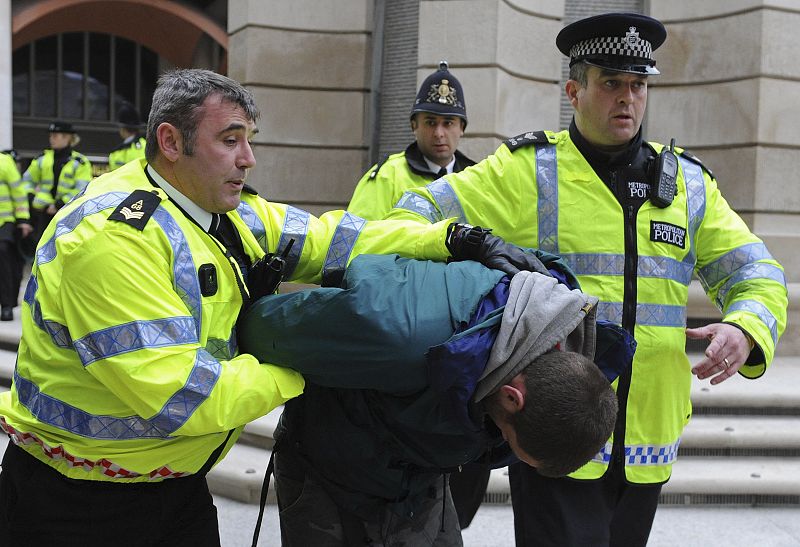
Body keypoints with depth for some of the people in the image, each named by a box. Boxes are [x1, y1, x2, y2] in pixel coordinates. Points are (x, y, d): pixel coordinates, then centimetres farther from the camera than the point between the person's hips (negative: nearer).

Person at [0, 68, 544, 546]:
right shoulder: (112, 237, -26)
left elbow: (328, 238, 0)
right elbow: (180, 397, -30)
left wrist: (453, 239, -11)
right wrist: (296, 374, -16)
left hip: (179, 480, 8)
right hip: (79, 503, -8)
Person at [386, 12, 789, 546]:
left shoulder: (689, 182, 10)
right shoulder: (526, 170, -3)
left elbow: (755, 275, 10)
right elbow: (421, 216, -5)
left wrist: (744, 329, -13)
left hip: (647, 446, 5)